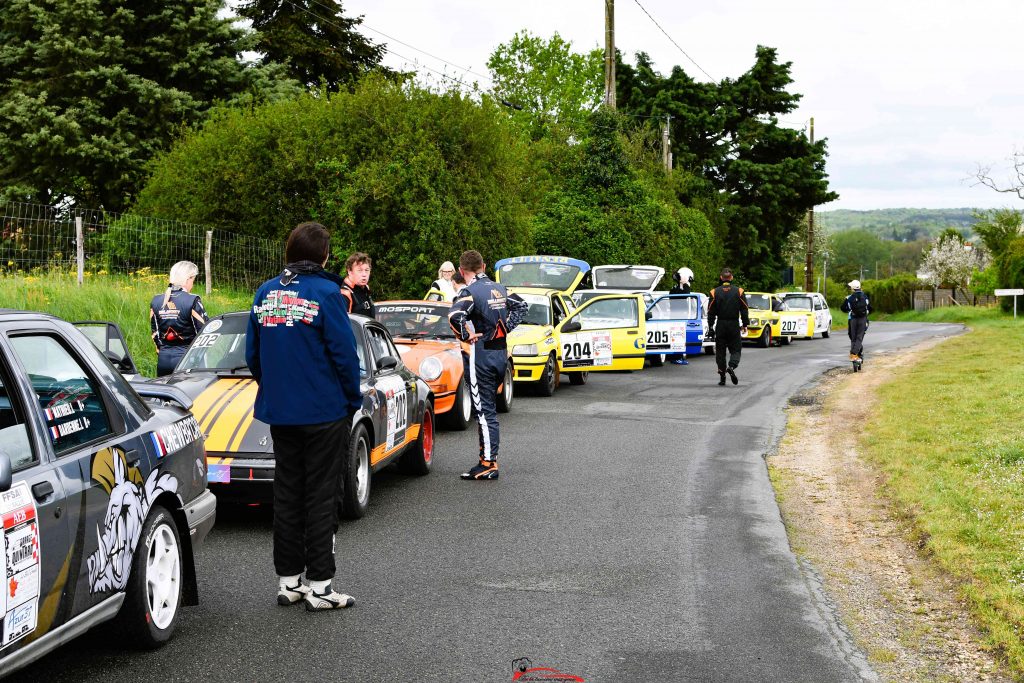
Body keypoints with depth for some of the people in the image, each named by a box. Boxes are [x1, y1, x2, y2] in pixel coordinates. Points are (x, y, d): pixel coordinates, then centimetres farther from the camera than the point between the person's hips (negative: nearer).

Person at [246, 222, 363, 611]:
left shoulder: (265, 293, 5)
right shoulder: (326, 293, -13)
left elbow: (252, 354, 11)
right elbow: (344, 354, -13)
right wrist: (353, 400, 0)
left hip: (278, 412, 5)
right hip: (324, 413, -5)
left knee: (287, 494, 13)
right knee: (320, 497, 1)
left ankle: (288, 580, 19)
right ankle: (319, 584, 4)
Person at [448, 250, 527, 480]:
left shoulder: (469, 292, -14)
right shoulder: (499, 289, 10)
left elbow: (455, 316, -32)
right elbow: (521, 306, 23)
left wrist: (465, 335, -17)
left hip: (481, 355, -7)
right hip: (501, 352, 7)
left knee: (484, 410, -4)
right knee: (488, 408, 15)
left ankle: (488, 464, -3)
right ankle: (488, 456, 18)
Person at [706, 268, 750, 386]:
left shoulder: (715, 292, -1)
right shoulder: (739, 292, -1)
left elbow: (711, 311, 0)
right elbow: (744, 310, 1)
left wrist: (710, 325, 7)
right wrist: (745, 325, 8)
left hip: (720, 326, 0)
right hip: (734, 325, 0)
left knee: (720, 351, 7)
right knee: (735, 349, 6)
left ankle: (722, 377, 6)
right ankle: (731, 366, -22)